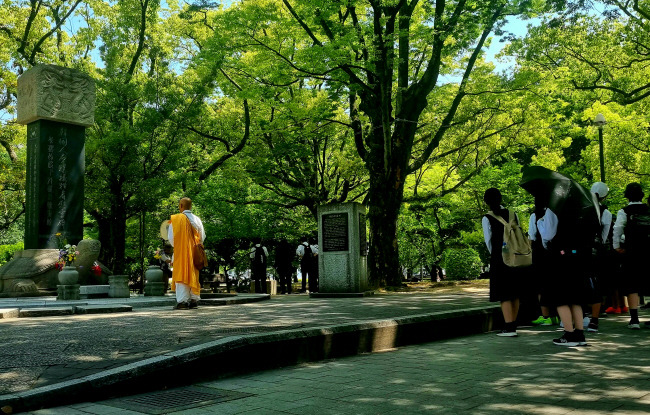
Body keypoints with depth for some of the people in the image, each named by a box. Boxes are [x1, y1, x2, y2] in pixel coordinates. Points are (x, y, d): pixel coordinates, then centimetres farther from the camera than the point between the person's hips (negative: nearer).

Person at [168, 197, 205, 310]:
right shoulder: (197, 220, 5)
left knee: (182, 274, -3)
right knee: (193, 275, 10)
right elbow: (202, 237, 9)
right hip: (194, 253, 4)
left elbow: (171, 237, -6)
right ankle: (194, 300, 11)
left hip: (181, 252, -4)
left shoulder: (176, 219, -8)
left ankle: (182, 301, -8)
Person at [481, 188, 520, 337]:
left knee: (504, 294, -1)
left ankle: (509, 328, -4)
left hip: (499, 258, -5)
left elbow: (488, 241, -5)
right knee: (514, 293, 11)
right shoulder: (512, 214, 6)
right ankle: (513, 325, 18)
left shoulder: (487, 219, -8)